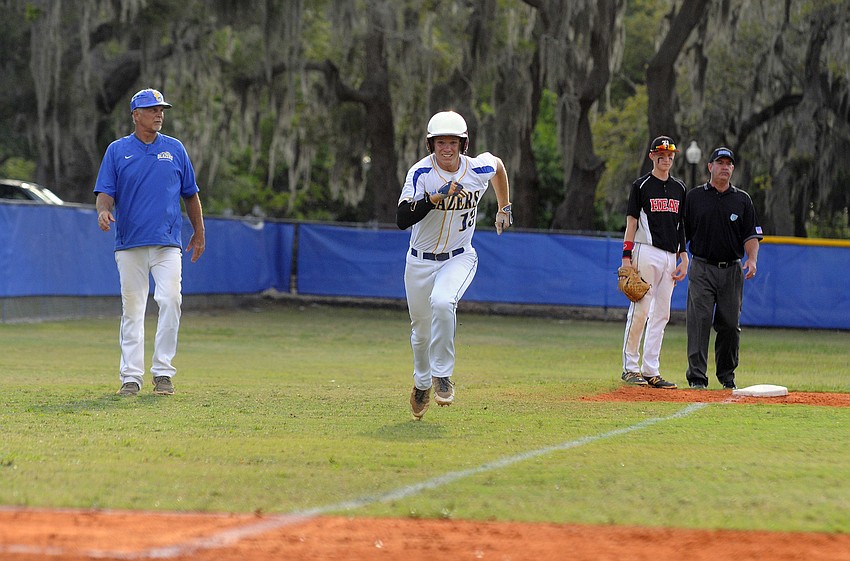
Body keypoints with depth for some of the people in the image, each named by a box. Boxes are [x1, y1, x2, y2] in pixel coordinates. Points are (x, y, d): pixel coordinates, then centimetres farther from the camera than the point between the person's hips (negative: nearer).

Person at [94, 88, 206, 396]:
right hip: (130, 244, 0)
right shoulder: (117, 150, 7)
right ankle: (131, 376, 6)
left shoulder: (175, 149, 11)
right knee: (132, 309, 2)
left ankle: (163, 371, -8)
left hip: (167, 244, 0)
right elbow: (106, 191, 1)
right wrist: (104, 210, -20)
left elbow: (190, 194, 17)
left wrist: (199, 232, 16)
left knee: (170, 301, -14)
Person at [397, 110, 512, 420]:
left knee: (442, 302, -31)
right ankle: (422, 383, 42)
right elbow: (402, 219, -28)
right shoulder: (421, 173, -18)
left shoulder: (479, 169, -12)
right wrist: (435, 198, -38)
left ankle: (442, 376, -17)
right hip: (420, 262, 1)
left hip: (459, 258, -1)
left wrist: (504, 207, 23)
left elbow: (498, 164, 15)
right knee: (421, 328, 12)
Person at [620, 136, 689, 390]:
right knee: (640, 310, -8)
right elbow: (631, 222, -3)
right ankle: (630, 367, -2)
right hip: (647, 253, -6)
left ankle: (651, 371, 5)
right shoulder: (641, 185, 1)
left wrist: (683, 258, 10)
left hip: (671, 257, 6)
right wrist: (627, 257, -10)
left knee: (661, 314, 4)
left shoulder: (679, 188, 16)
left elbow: (682, 225, 18)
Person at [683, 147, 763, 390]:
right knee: (699, 321, -11)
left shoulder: (742, 200, 10)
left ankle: (727, 376, 18)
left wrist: (752, 260, -10)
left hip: (732, 270, 2)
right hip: (702, 269, -2)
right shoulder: (694, 197, 7)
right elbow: (682, 233, 8)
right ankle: (697, 377, -11)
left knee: (730, 324, 4)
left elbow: (751, 235, 7)